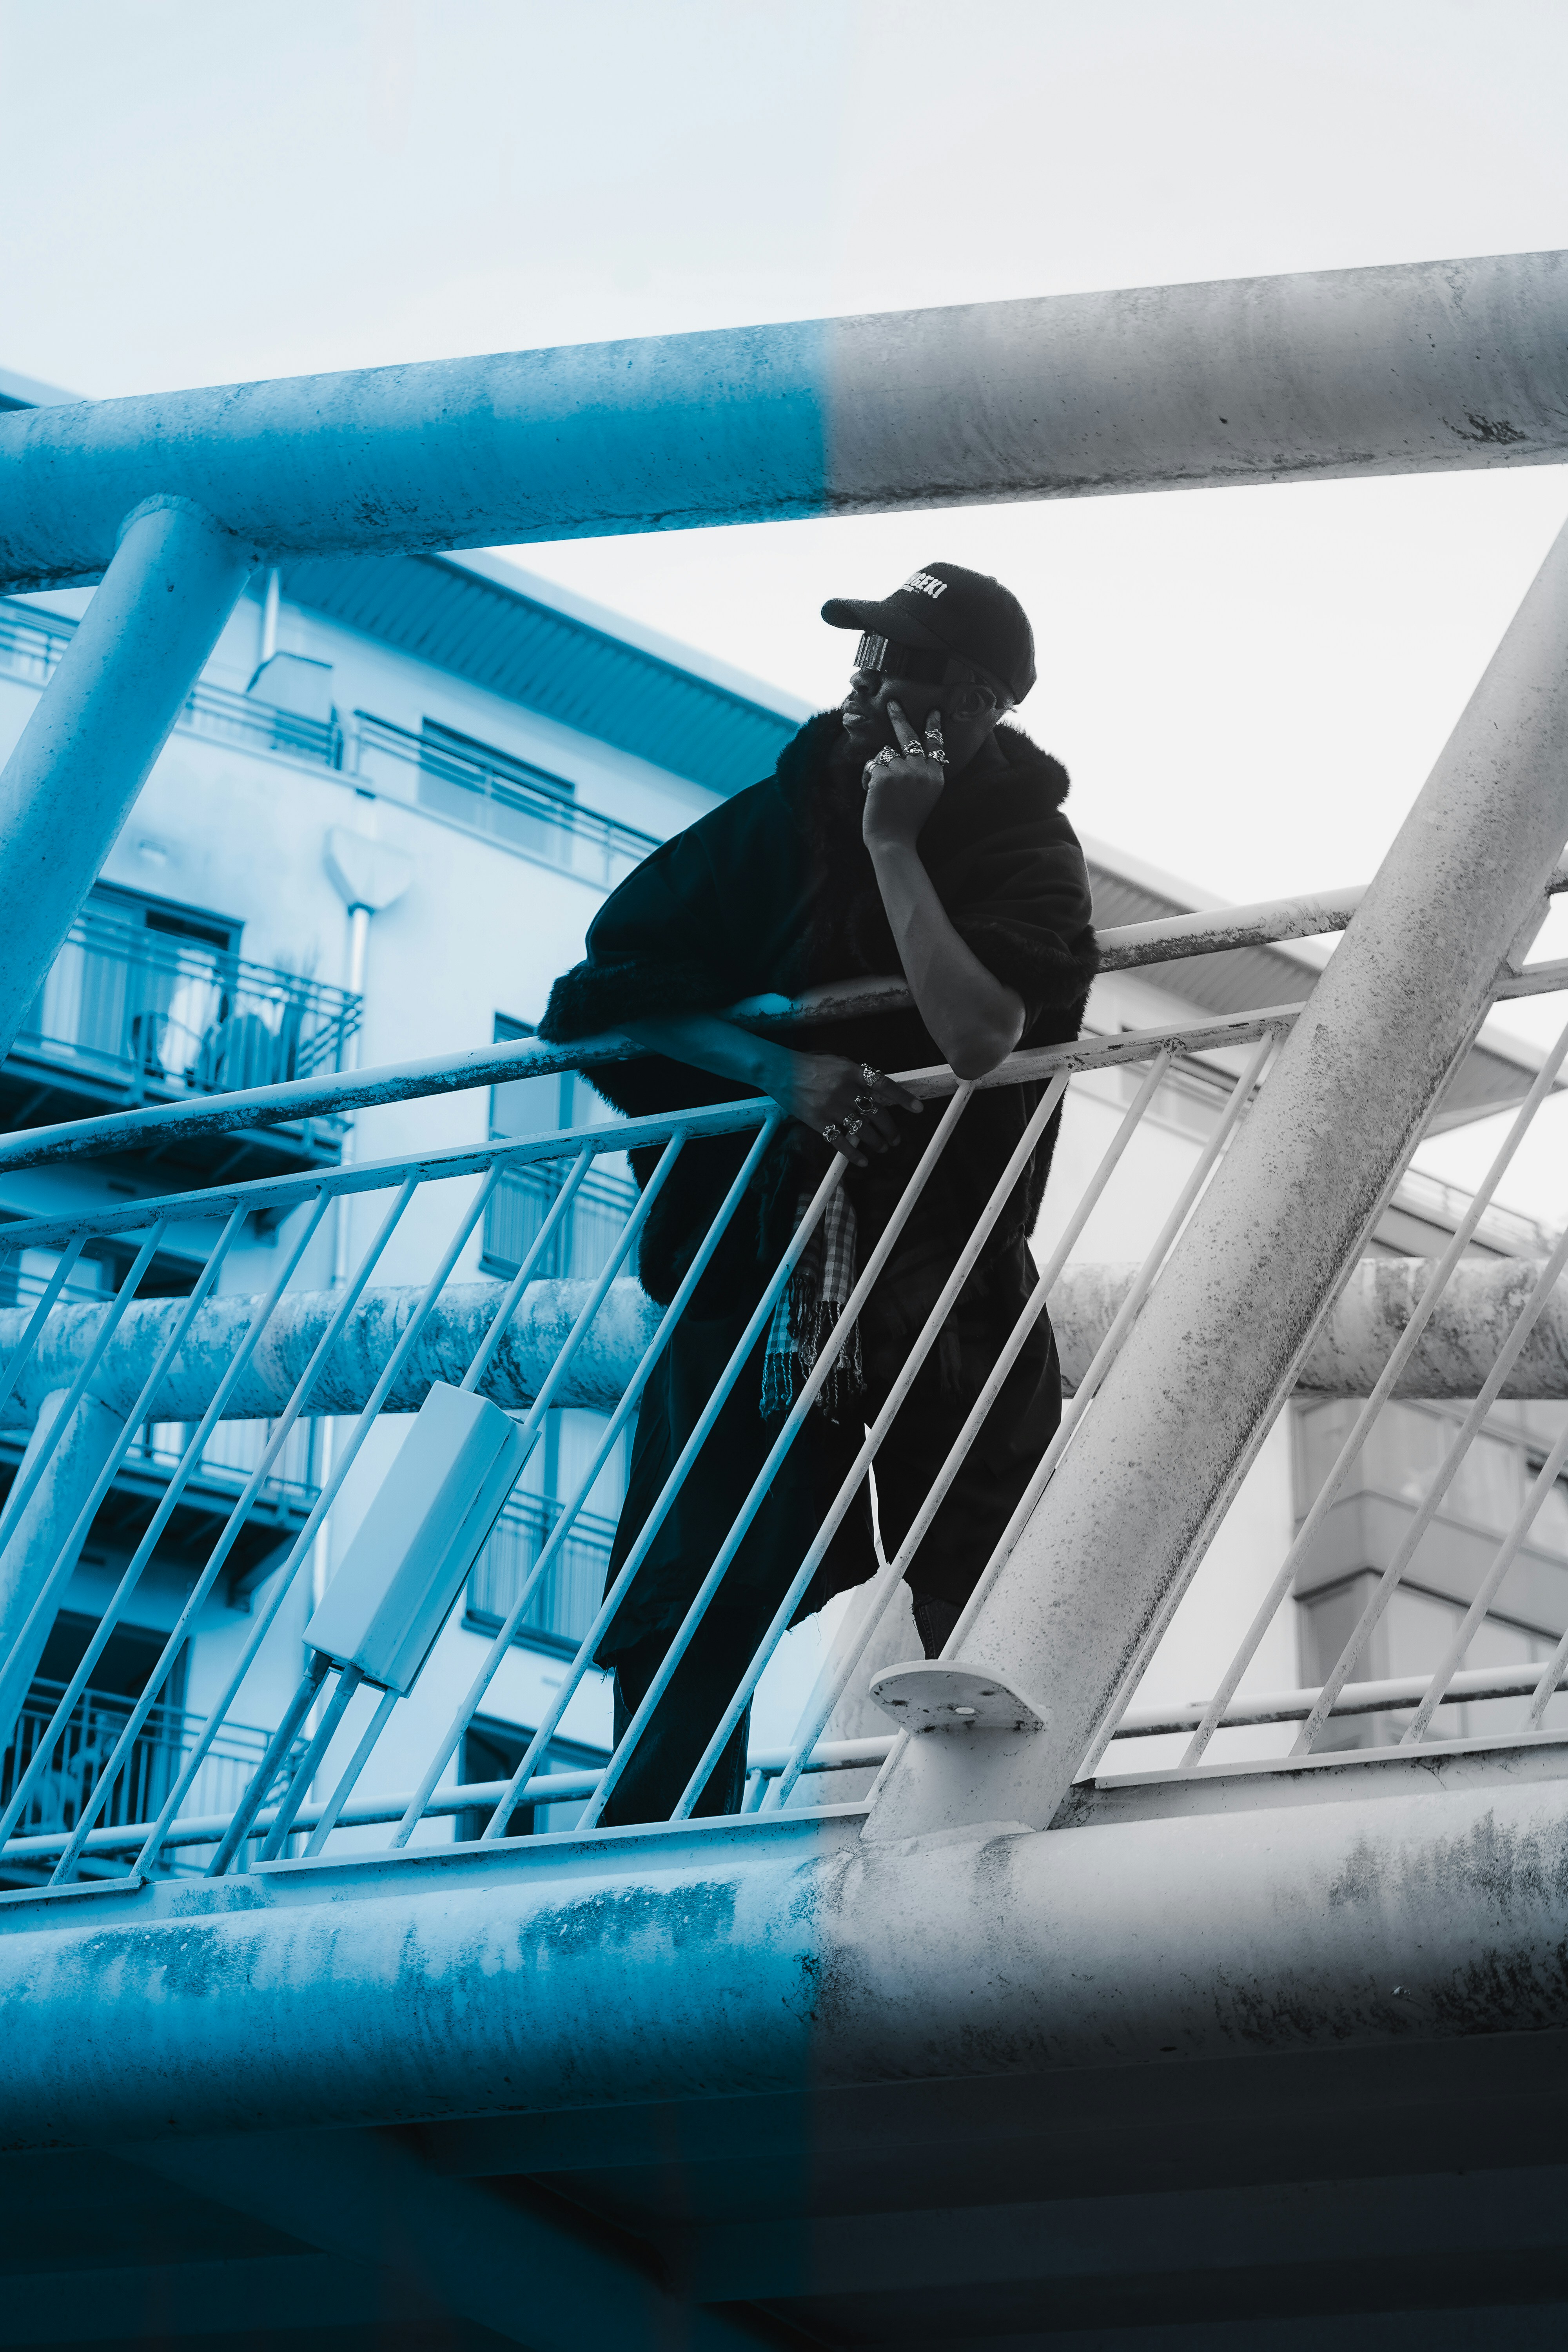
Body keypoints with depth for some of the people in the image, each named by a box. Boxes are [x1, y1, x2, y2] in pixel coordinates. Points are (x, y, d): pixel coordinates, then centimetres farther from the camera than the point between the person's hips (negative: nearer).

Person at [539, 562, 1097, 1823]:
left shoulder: (1032, 855, -2)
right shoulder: (787, 814, 3)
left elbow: (978, 1034, -21)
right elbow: (615, 986, -2)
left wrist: (893, 844, -18)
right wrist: (778, 1069, -16)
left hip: (946, 1267, -1)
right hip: (756, 1245, 1)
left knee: (975, 1587, 2)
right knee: (701, 1588, -3)